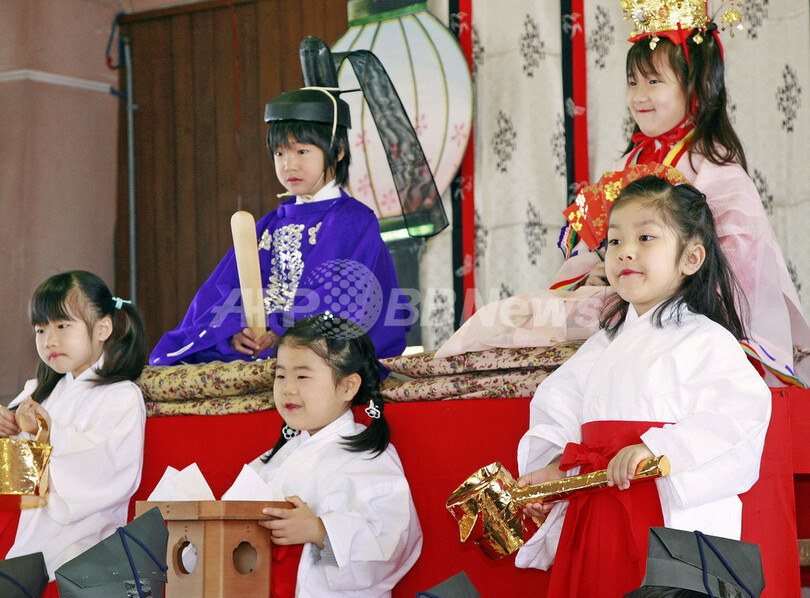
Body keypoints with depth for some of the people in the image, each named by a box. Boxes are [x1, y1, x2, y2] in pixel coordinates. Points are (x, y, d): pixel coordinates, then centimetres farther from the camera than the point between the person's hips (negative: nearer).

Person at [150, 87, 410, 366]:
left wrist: (283, 336, -18)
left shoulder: (356, 222, 4)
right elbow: (227, 289, 14)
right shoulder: (270, 225, 23)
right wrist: (235, 332, -9)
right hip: (255, 348, 6)